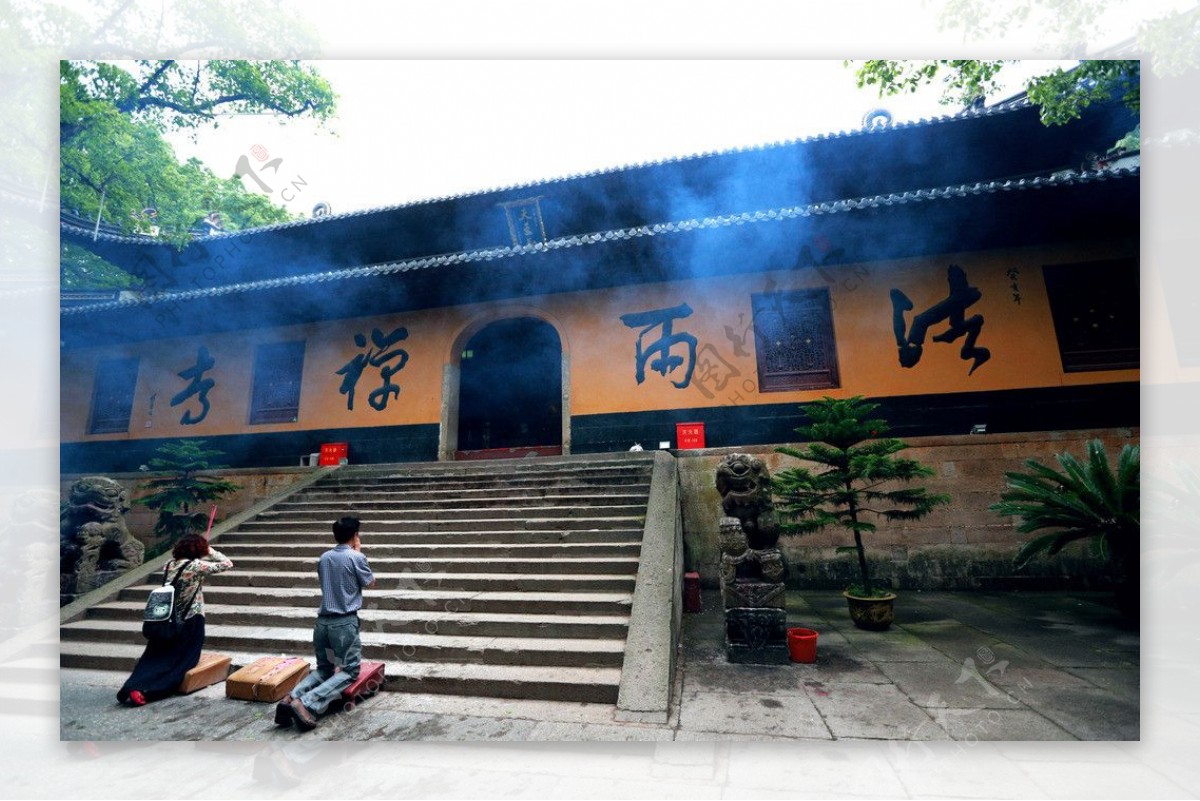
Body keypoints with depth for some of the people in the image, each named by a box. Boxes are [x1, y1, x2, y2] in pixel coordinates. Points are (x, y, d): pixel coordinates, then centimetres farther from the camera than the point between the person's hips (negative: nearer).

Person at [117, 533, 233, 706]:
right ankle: (145, 691, -17)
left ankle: (131, 687, -10)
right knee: (180, 662, -1)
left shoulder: (169, 565, 2)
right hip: (190, 622, -6)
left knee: (154, 659, 11)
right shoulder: (196, 566, -16)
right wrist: (210, 551, 1)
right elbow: (227, 564, -9)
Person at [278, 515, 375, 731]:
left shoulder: (324, 558, 7)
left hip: (323, 621, 7)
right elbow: (371, 582, 5)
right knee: (349, 671, 2)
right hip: (345, 622, -7)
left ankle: (290, 698, -2)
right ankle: (307, 704, -16)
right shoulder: (356, 557, -11)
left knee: (324, 669, 20)